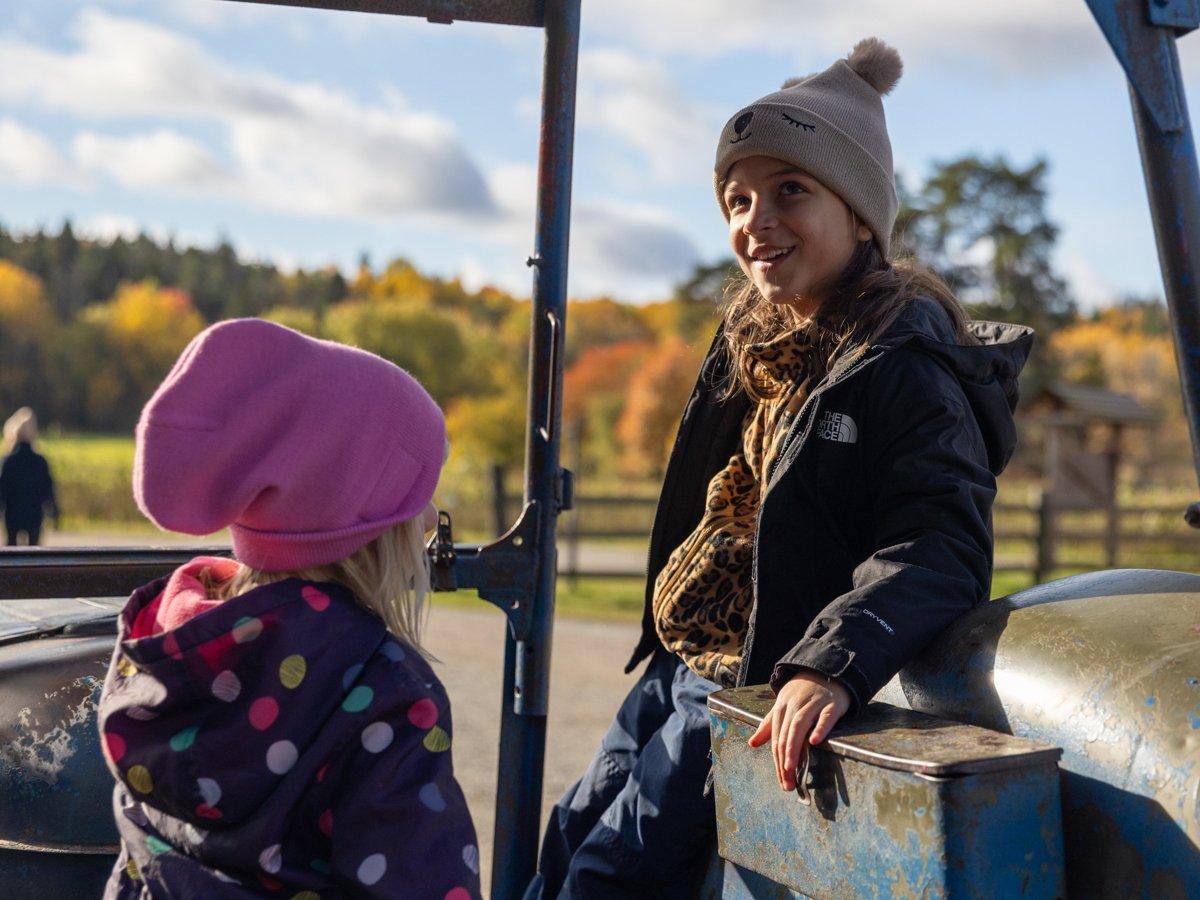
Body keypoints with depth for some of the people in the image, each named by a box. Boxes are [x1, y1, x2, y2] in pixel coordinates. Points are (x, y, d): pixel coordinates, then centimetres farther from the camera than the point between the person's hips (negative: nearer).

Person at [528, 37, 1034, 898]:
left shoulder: (907, 373, -20)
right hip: (682, 673, 9)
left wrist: (832, 666, -44)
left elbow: (940, 550, -30)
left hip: (767, 698, -9)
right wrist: (668, 655, 19)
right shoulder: (751, 344, 7)